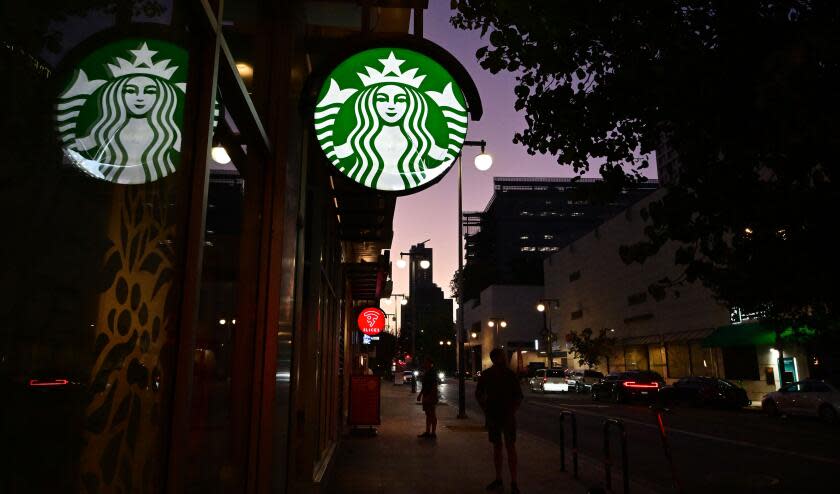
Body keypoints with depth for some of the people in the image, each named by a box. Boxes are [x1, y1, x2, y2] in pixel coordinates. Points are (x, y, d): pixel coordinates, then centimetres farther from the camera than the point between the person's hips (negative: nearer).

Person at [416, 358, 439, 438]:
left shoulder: (432, 373, -14)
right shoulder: (426, 373, 14)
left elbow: (434, 386, -20)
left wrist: (430, 396, -24)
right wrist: (420, 394, 21)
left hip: (431, 396, -9)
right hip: (426, 396, 9)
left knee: (432, 414, -3)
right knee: (428, 414, 12)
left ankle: (433, 433, 2)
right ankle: (427, 432, 18)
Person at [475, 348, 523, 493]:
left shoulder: (510, 375, -7)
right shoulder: (486, 375, -2)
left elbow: (518, 396, -1)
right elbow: (478, 394, 11)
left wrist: (512, 413, -10)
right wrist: (486, 410, 4)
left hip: (508, 416, -2)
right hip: (493, 416, 2)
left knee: (510, 446, -5)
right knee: (497, 446, 10)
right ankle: (498, 479, 20)